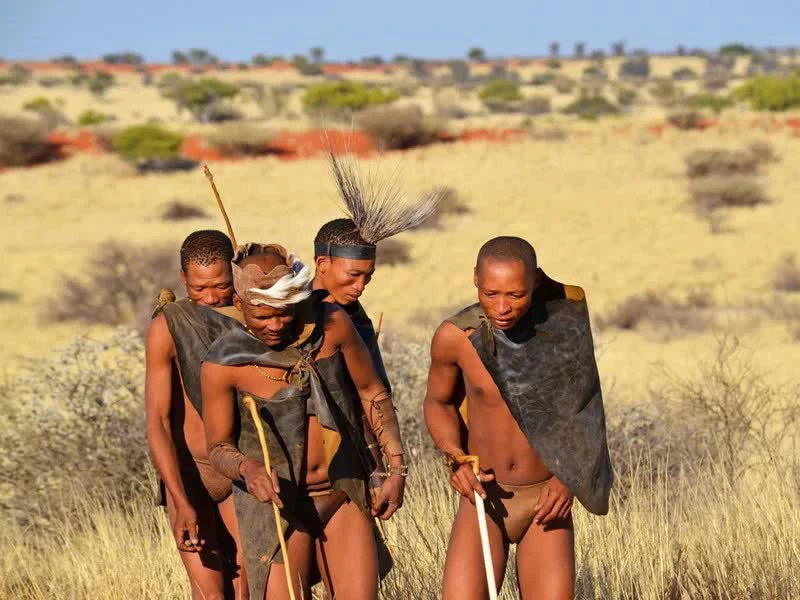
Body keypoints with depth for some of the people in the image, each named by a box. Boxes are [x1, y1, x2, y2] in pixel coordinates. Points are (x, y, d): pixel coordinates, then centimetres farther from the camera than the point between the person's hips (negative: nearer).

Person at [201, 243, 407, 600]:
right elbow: (219, 447, -4)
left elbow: (372, 393, 6)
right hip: (277, 504, -3)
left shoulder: (331, 325, -7)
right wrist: (247, 468, -27)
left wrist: (396, 469, 4)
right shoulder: (222, 364, -14)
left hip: (343, 495, 3)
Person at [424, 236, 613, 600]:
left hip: (547, 504, 0)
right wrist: (454, 459, -12)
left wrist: (568, 478, -11)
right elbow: (438, 402, 7)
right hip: (484, 500, 0)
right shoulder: (455, 336, -13)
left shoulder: (565, 322, -12)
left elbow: (582, 406, 4)